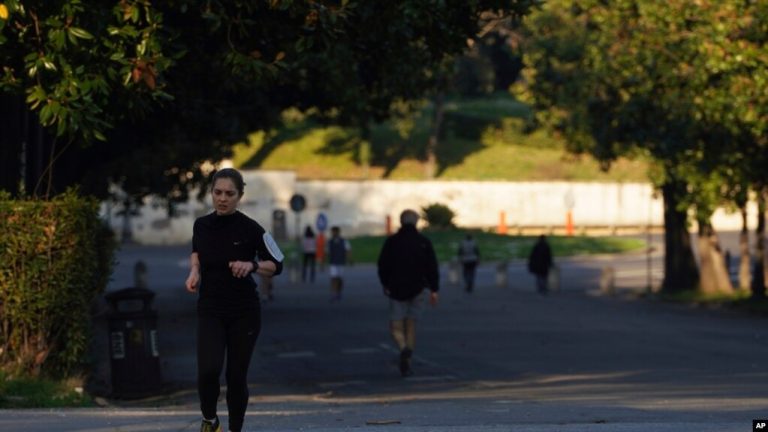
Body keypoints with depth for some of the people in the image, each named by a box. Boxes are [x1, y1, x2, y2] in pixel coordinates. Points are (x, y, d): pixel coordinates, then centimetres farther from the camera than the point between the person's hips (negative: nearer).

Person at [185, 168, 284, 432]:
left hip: (244, 312, -1)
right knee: (208, 370, -19)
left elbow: (276, 265, -2)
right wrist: (194, 271, 2)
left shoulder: (250, 229, -10)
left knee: (236, 376, 2)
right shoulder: (201, 225, -1)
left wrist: (252, 265, -20)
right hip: (210, 311, 1)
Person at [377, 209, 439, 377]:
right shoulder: (424, 242, 0)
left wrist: (385, 284, 18)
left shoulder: (391, 241, -3)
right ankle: (407, 363, 12)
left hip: (396, 290, -2)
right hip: (417, 290, 2)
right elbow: (432, 267, -4)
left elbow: (382, 265, 3)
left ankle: (404, 349, -28)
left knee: (396, 327, 2)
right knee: (410, 326, 12)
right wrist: (434, 290, -2)